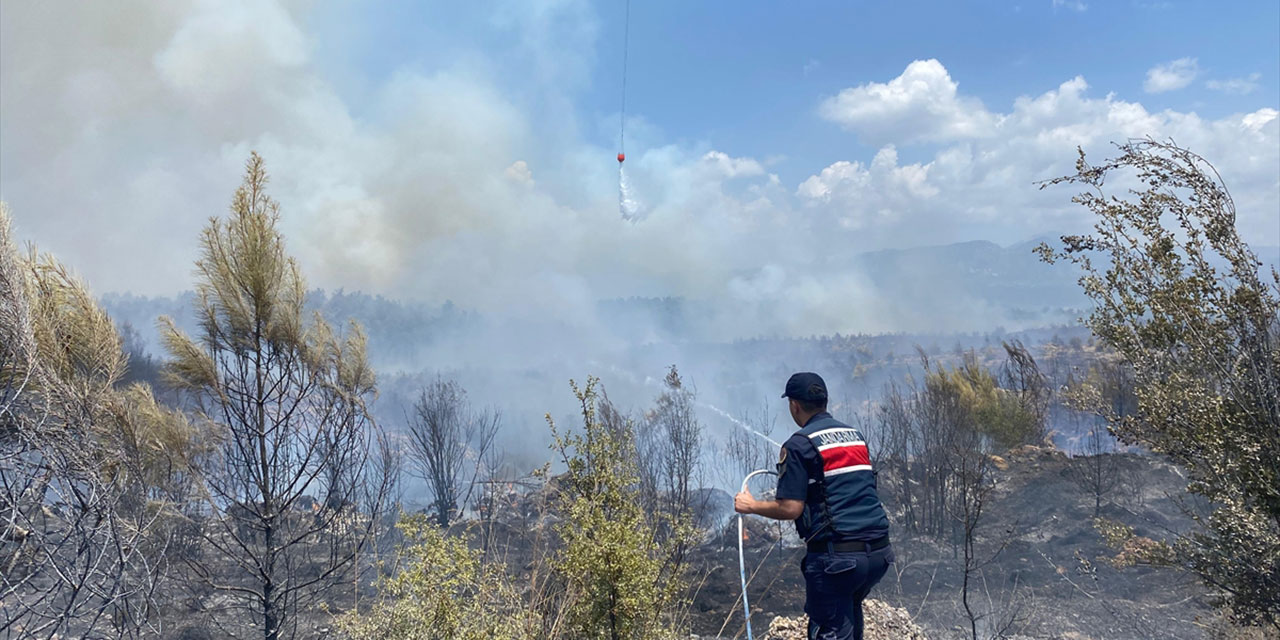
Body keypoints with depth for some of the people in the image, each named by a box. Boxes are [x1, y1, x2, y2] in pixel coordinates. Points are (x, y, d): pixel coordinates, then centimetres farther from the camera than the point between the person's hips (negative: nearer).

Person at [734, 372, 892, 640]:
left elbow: (790, 509, -11)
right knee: (850, 610, 28)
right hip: (879, 552, 7)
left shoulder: (799, 444, -6)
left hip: (836, 555, -7)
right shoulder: (855, 434, 15)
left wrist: (750, 505, 5)